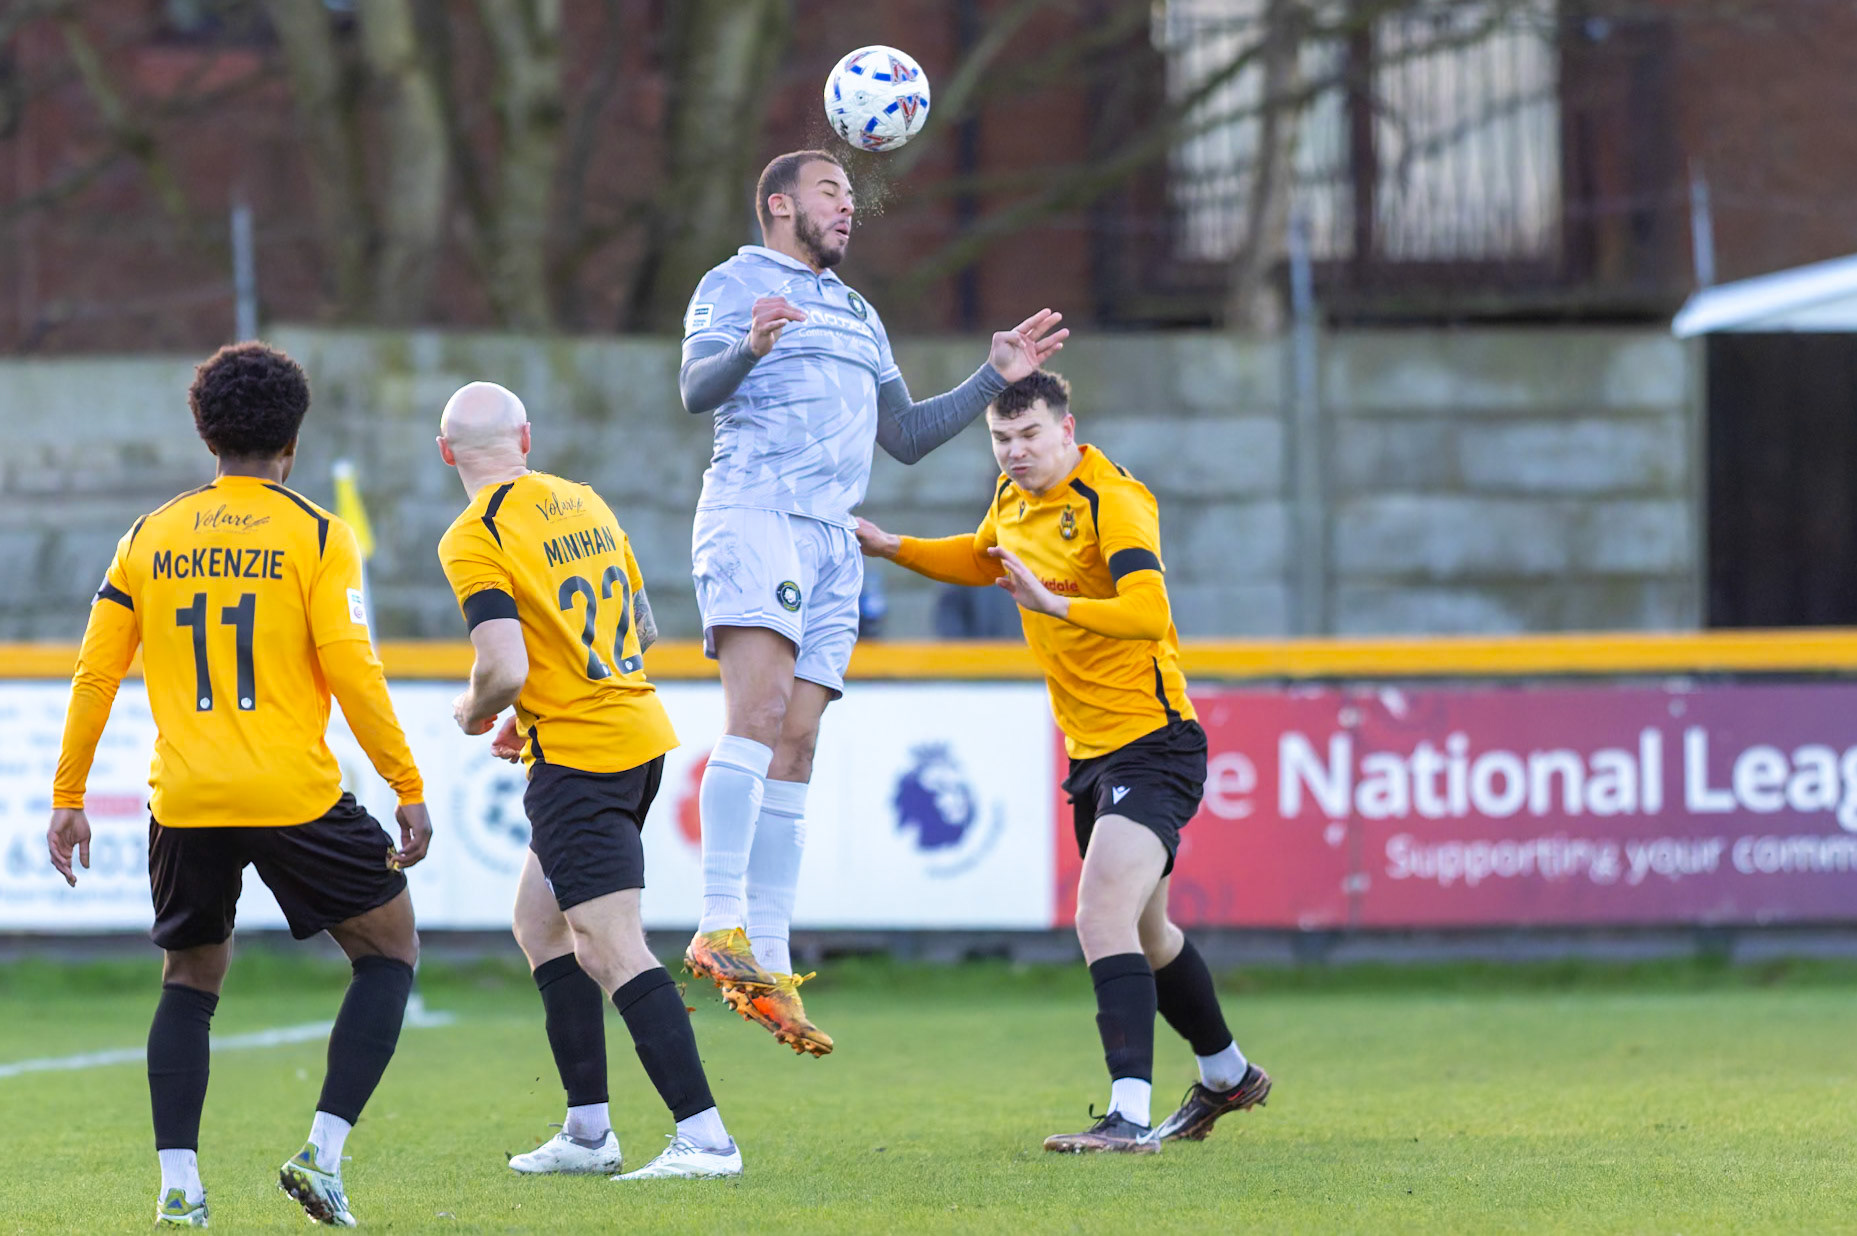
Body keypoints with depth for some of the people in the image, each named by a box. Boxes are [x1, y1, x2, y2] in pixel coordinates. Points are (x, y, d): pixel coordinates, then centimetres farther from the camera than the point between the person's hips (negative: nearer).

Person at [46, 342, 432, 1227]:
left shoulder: (149, 540, 10)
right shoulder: (316, 536, -1)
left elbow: (94, 675, 8)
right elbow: (351, 670, -9)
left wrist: (67, 800, 16)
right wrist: (409, 790, -3)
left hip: (184, 804, 3)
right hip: (295, 794, -3)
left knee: (190, 981, 19)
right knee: (389, 949, 13)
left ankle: (177, 1183, 5)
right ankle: (323, 1154, 0)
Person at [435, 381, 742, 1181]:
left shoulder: (473, 539, -12)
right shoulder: (583, 502, 12)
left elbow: (505, 669, -22)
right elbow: (642, 628, 18)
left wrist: (474, 711, 1)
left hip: (577, 756, -9)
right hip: (639, 731, 9)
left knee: (613, 949, -10)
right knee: (539, 920, 19)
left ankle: (704, 1137, -18)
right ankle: (588, 1133, 18)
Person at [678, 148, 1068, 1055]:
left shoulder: (857, 315, 29)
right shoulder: (734, 284, 6)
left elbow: (905, 437, 32)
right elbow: (697, 388, -11)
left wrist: (995, 378, 23)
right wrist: (750, 349, -31)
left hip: (832, 539, 7)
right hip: (752, 512, -7)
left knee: (795, 747, 1)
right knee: (758, 707, -23)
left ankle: (769, 967, -2)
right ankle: (720, 927, -31)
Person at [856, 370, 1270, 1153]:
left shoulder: (1112, 502, -19)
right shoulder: (1015, 498, 8)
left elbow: (1148, 613, -33)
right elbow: (981, 560, 31)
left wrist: (1055, 602, -45)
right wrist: (890, 547, 21)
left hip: (1151, 744, -10)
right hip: (1091, 751, 10)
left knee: (1103, 918, -24)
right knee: (1142, 931, 22)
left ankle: (1129, 1117, -30)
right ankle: (1227, 1078, 43)